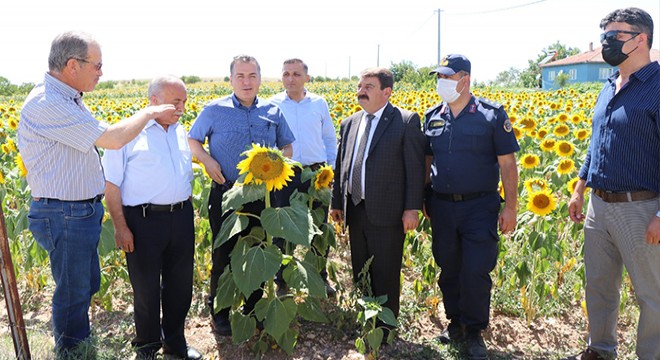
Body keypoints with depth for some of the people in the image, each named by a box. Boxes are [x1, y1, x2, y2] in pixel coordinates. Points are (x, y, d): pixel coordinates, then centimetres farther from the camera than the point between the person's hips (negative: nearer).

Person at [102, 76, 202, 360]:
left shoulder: (181, 133, 12)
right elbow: (111, 184, -7)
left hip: (181, 217, 6)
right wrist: (121, 227, -11)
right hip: (143, 220, -5)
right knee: (146, 287, 8)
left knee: (180, 283, 14)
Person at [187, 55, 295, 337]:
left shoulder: (272, 112, 5)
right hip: (225, 193, -2)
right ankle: (219, 314, 22)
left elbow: (288, 146, 15)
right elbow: (192, 140, 9)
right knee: (223, 254, 6)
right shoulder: (215, 110, -2)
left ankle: (253, 310, 30)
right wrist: (207, 159, -10)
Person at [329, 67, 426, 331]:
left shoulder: (407, 121, -5)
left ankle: (385, 326, 20)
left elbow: (415, 168, -8)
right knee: (360, 272, 17)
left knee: (386, 274, 3)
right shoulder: (349, 124, 13)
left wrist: (412, 208, -13)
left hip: (386, 211, -6)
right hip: (355, 210, 6)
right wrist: (336, 202, 14)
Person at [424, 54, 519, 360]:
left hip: (479, 207, -4)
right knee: (448, 269, 13)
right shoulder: (432, 116, 7)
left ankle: (474, 331, 18)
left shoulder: (492, 114, -4)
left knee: (476, 272, -4)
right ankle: (455, 321, 32)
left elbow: (507, 164, -4)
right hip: (441, 206, 4)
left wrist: (510, 207, -8)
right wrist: (421, 199, 13)